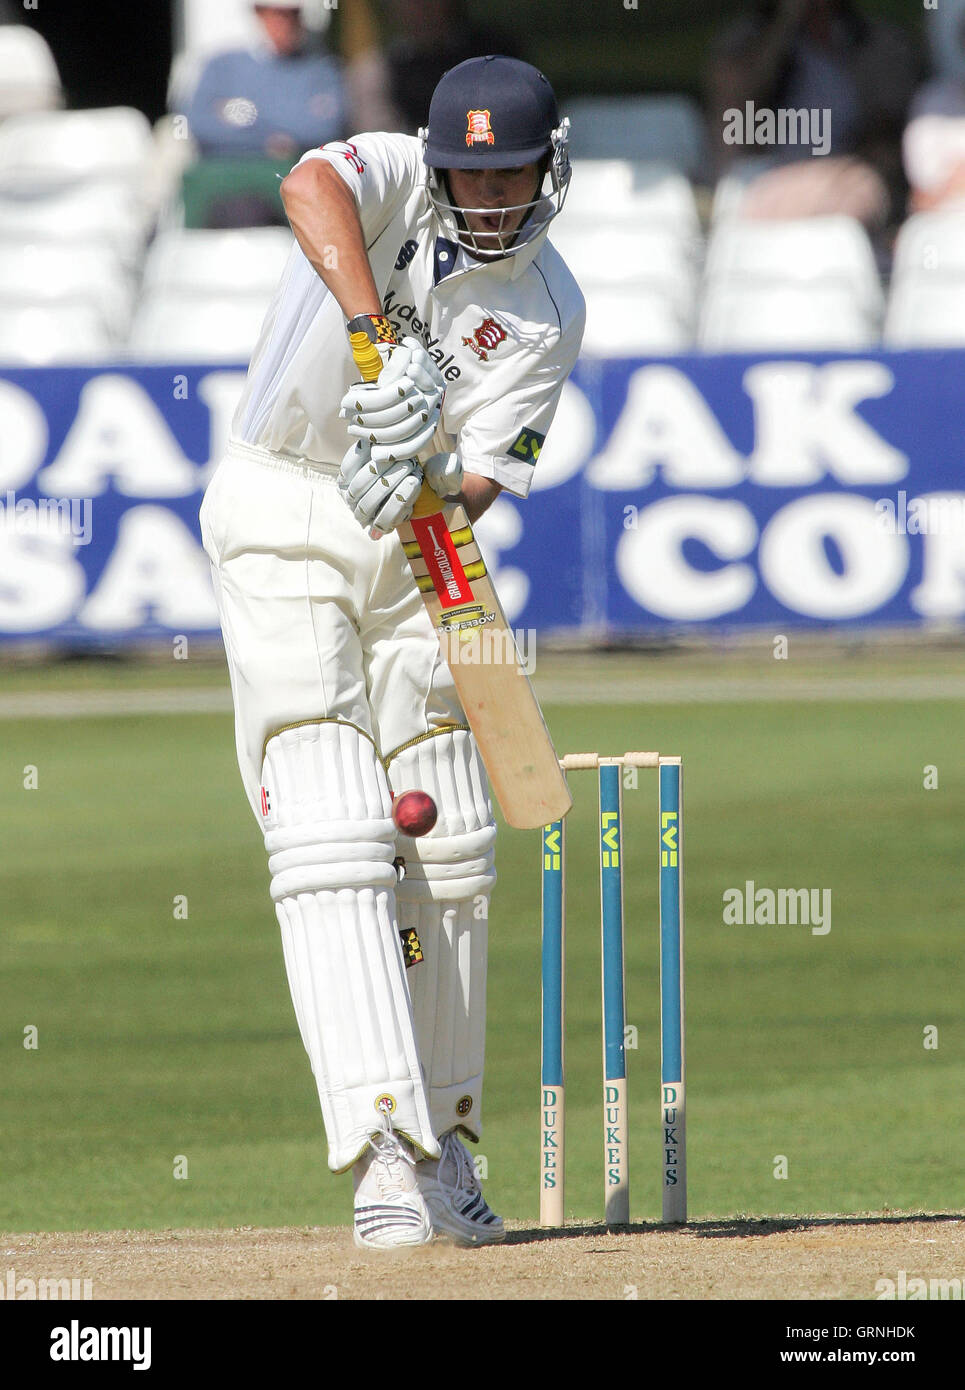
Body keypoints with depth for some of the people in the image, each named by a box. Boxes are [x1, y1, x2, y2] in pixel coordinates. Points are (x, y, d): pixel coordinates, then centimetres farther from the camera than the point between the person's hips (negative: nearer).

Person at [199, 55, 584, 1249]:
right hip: (281, 522, -4)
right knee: (330, 830, -15)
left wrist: (424, 485, -33)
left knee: (446, 847, 5)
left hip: (415, 545, 4)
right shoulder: (395, 181, -10)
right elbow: (310, 186, -35)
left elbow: (483, 479, -10)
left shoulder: (547, 311, -1)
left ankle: (441, 1138, 20)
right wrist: (378, 340, -47)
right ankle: (383, 1153, -24)